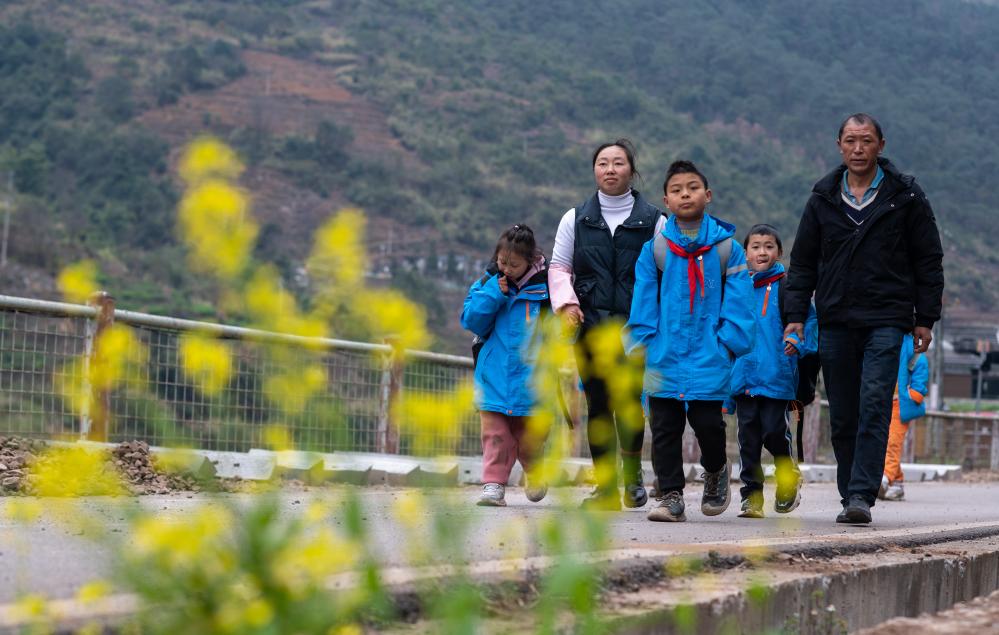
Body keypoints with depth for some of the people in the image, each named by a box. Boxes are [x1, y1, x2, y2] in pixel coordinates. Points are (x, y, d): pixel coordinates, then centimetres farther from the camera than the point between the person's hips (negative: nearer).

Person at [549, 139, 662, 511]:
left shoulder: (653, 221, 7)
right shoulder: (576, 218, 13)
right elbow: (559, 266, 13)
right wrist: (566, 302, -4)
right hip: (591, 324, 2)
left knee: (627, 399, -12)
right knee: (597, 404, 0)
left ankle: (633, 469, 12)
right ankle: (605, 487, 7)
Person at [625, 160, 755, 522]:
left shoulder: (728, 248, 1)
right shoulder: (654, 249, 4)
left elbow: (738, 301, 1)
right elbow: (643, 302, 5)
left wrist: (728, 342, -6)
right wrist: (641, 345, -1)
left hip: (709, 357, -2)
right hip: (664, 356, 2)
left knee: (708, 423, 0)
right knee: (665, 428, 4)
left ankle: (716, 471, 31)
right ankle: (670, 496, 11)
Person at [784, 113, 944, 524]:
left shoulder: (905, 196, 3)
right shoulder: (823, 199, 10)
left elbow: (928, 260, 6)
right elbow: (803, 262, 14)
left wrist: (925, 319, 2)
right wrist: (795, 315, 5)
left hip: (886, 320, -3)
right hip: (835, 322, 3)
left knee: (874, 407, -15)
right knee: (842, 417, 6)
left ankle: (862, 494, -18)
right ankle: (850, 498, 14)